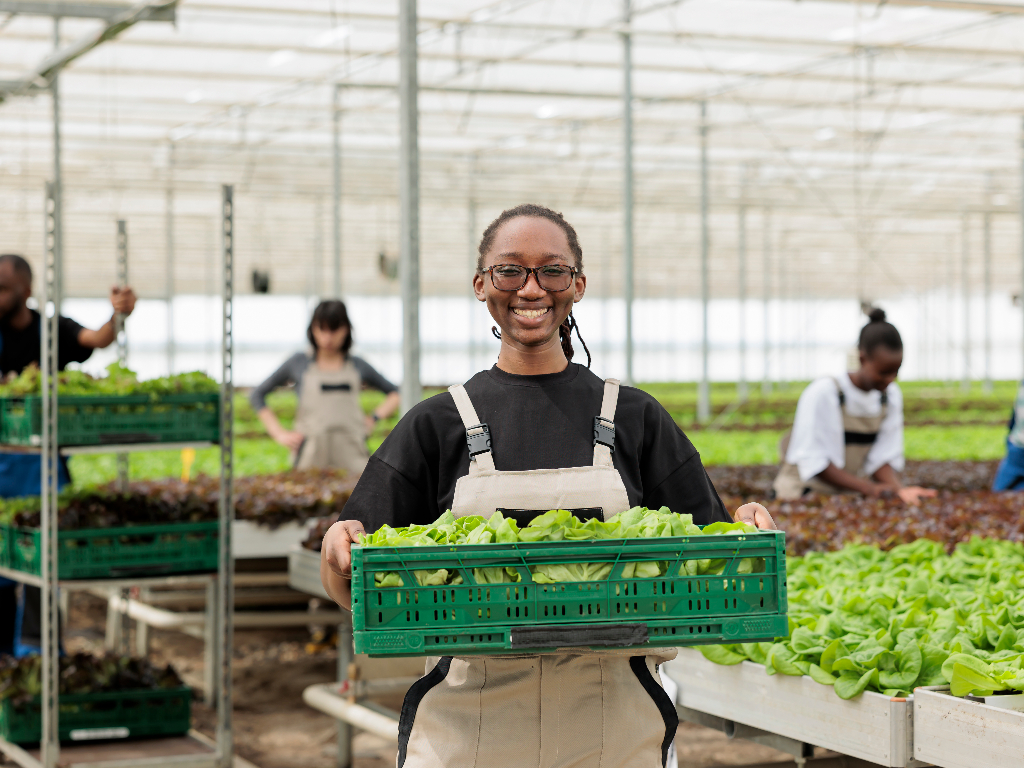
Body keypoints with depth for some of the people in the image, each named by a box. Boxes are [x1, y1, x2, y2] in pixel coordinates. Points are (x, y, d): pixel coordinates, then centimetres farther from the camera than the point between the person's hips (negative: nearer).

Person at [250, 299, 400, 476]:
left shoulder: (357, 366, 15)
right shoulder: (299, 363, 11)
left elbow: (395, 394, 25)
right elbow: (257, 395, 17)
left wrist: (374, 418, 8)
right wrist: (279, 434, 9)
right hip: (312, 455, -1)